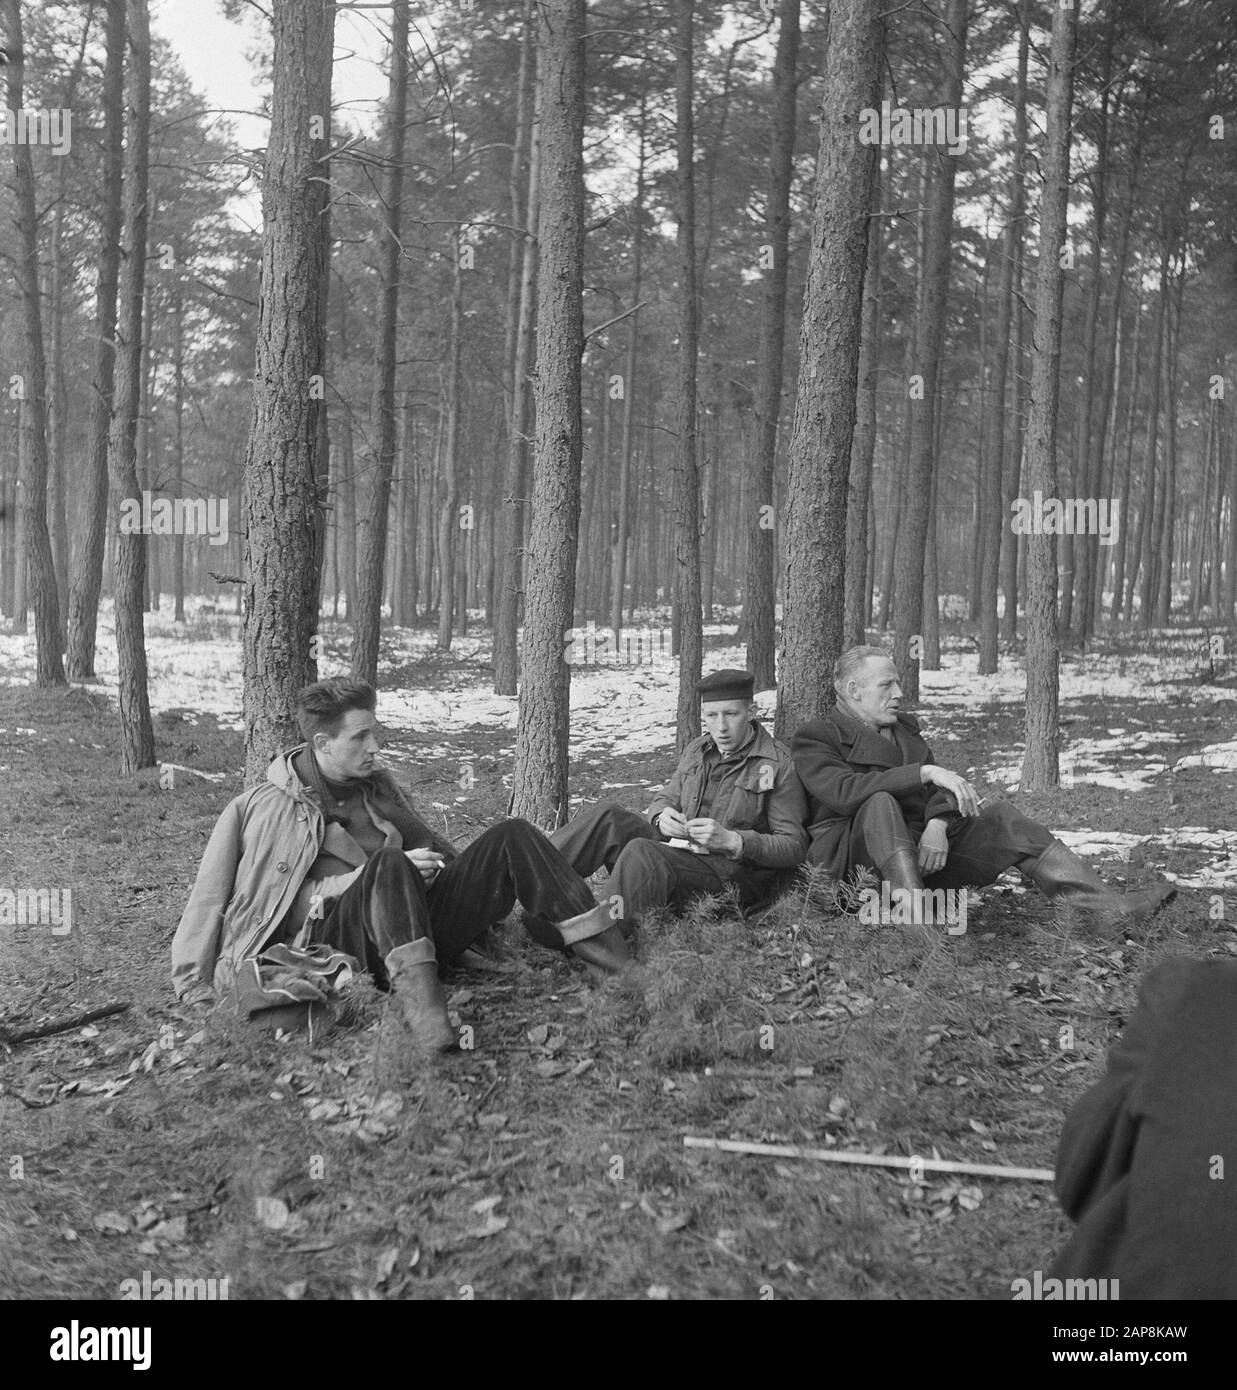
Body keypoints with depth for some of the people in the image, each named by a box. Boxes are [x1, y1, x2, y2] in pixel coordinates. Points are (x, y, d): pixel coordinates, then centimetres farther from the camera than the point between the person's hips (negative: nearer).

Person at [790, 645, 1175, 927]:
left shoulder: (904, 727, 21)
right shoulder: (814, 739, -1)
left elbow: (938, 789, 10)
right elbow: (844, 791, -22)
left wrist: (938, 823, -14)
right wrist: (925, 773, -26)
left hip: (921, 848, 6)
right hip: (854, 857, -6)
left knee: (1000, 815, -10)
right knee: (880, 804, -35)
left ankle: (1107, 906, -19)